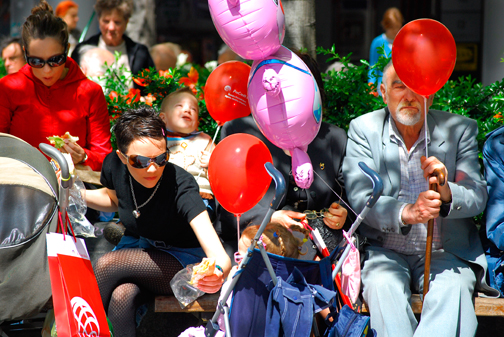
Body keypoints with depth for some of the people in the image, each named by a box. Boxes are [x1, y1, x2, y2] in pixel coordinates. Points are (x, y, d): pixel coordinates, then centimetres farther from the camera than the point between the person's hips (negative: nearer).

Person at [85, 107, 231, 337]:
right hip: (136, 246, 4)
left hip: (180, 260, -4)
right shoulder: (114, 166, -16)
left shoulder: (180, 186, -31)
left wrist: (219, 272, -67)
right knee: (120, 297, -32)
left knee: (106, 265, -28)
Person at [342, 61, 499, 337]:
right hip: (385, 251, 0)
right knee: (383, 285, -31)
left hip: (445, 252, 0)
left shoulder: (459, 130, 4)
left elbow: (478, 197, -5)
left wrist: (446, 192, -29)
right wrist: (406, 212, -31)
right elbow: (360, 198, -10)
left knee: (451, 289, -30)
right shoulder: (363, 129, 2)